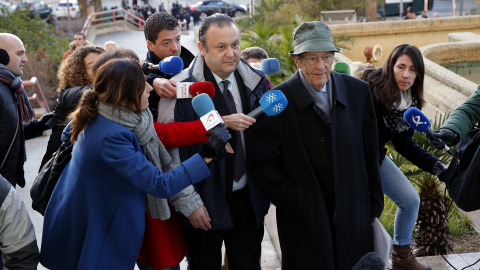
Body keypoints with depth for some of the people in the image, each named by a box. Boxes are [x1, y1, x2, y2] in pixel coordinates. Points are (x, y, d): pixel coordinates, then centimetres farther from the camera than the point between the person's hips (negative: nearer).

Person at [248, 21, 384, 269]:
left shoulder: (358, 91, 1)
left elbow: (370, 155, 6)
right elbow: (261, 160, -5)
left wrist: (374, 207, 6)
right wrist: (291, 199, -11)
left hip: (354, 217, 3)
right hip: (304, 219, -2)